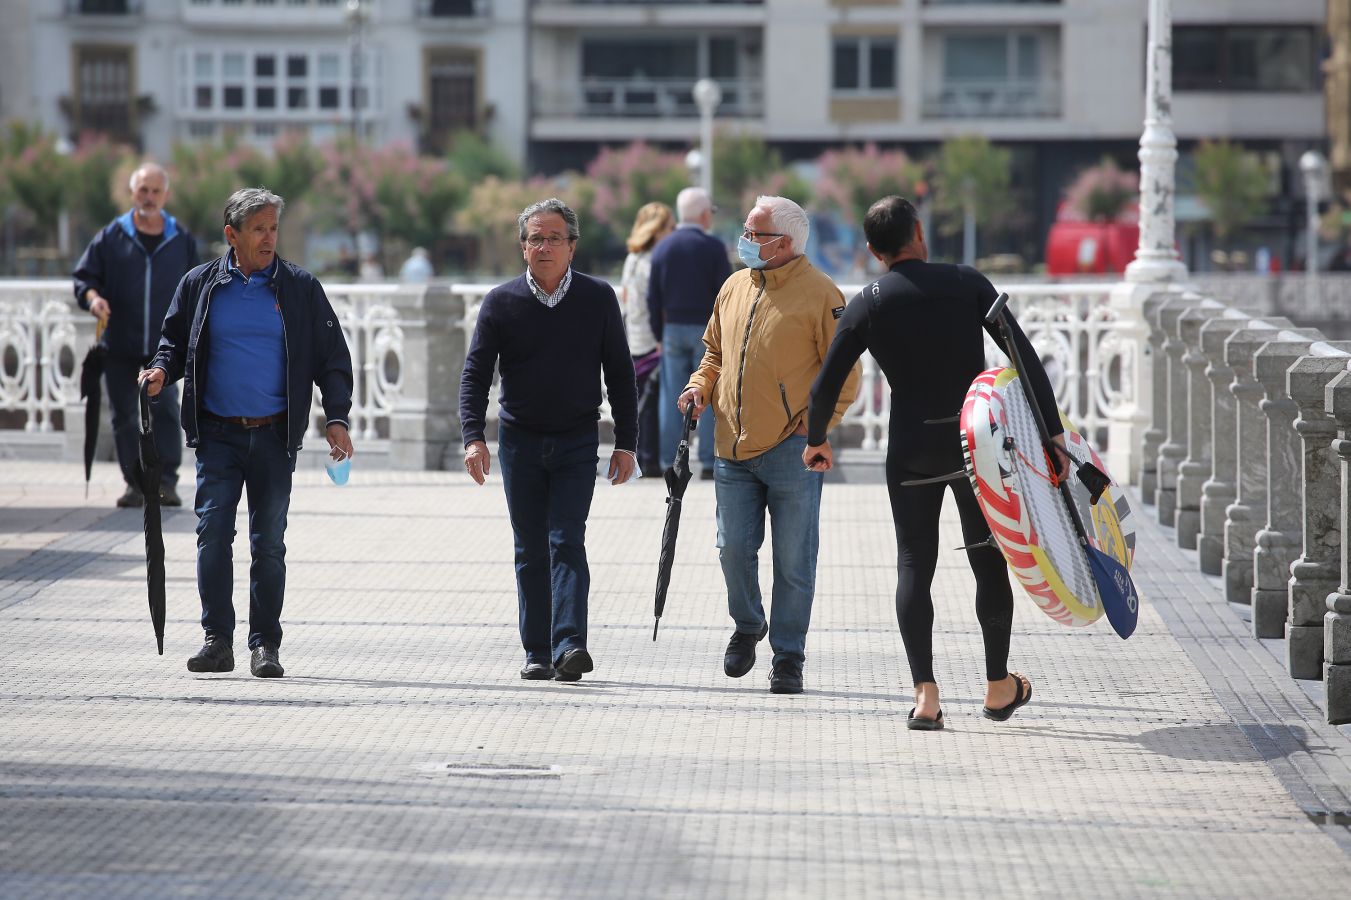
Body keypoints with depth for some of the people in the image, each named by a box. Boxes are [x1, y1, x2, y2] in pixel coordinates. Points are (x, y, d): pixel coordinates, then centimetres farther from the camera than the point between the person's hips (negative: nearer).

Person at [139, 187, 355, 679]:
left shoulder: (300, 288, 4)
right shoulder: (200, 285, 6)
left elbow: (332, 358, 7)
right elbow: (174, 339, 16)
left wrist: (336, 418, -3)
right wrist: (161, 370, -6)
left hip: (274, 435, 0)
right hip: (217, 434, 1)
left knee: (268, 542, 2)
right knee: (212, 533, -5)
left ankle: (265, 644, 8)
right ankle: (217, 640, 1)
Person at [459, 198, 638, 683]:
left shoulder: (598, 298, -1)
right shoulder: (502, 302, -1)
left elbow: (620, 373, 4)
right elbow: (475, 373, -1)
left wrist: (626, 442, 1)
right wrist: (474, 437, -14)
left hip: (577, 442, -1)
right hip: (520, 439, 1)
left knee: (567, 542, -12)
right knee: (531, 551, 5)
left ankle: (569, 645, -20)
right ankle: (538, 653, 10)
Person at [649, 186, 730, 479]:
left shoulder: (663, 248, 6)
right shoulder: (713, 247, -7)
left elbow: (653, 297, 7)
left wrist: (659, 335, 13)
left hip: (673, 329, 4)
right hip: (707, 330, -4)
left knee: (673, 398, 5)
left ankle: (670, 462, 4)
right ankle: (709, 462, -3)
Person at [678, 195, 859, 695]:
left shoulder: (819, 295, -8)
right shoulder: (734, 287, 11)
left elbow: (844, 375, -6)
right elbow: (715, 350, 25)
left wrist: (814, 427, -10)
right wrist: (699, 386, 7)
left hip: (791, 452, -5)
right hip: (733, 448, 5)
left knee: (793, 561, 0)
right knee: (733, 548, 5)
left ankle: (788, 656, 9)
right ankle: (747, 626, 29)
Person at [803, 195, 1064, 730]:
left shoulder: (866, 305, 0)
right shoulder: (967, 284, -1)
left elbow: (826, 386, 2)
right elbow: (1024, 355, -7)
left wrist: (816, 440, 20)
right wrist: (1051, 428, -6)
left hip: (911, 450, 0)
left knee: (914, 566, 5)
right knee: (989, 561, 13)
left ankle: (925, 693, -9)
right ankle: (999, 686, 23)